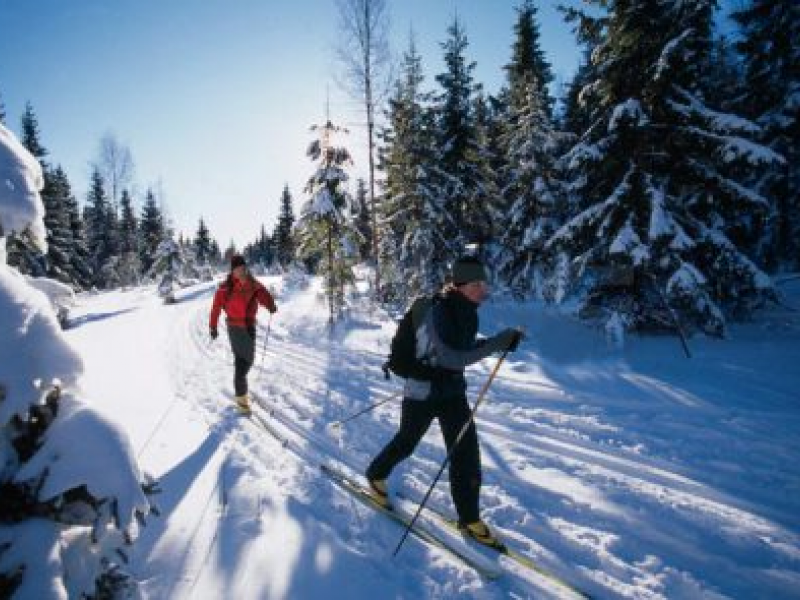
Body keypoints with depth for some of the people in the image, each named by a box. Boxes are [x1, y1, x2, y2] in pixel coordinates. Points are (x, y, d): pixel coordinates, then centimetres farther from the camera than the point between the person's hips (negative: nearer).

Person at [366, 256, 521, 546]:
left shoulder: (466, 311, -2)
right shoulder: (439, 312, -26)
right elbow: (454, 357, -34)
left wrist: (497, 342, -4)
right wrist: (499, 342, -34)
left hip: (452, 390, 6)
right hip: (422, 391, -6)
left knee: (466, 453, 3)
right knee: (407, 442, 16)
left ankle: (469, 517, 19)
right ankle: (376, 474, 46)